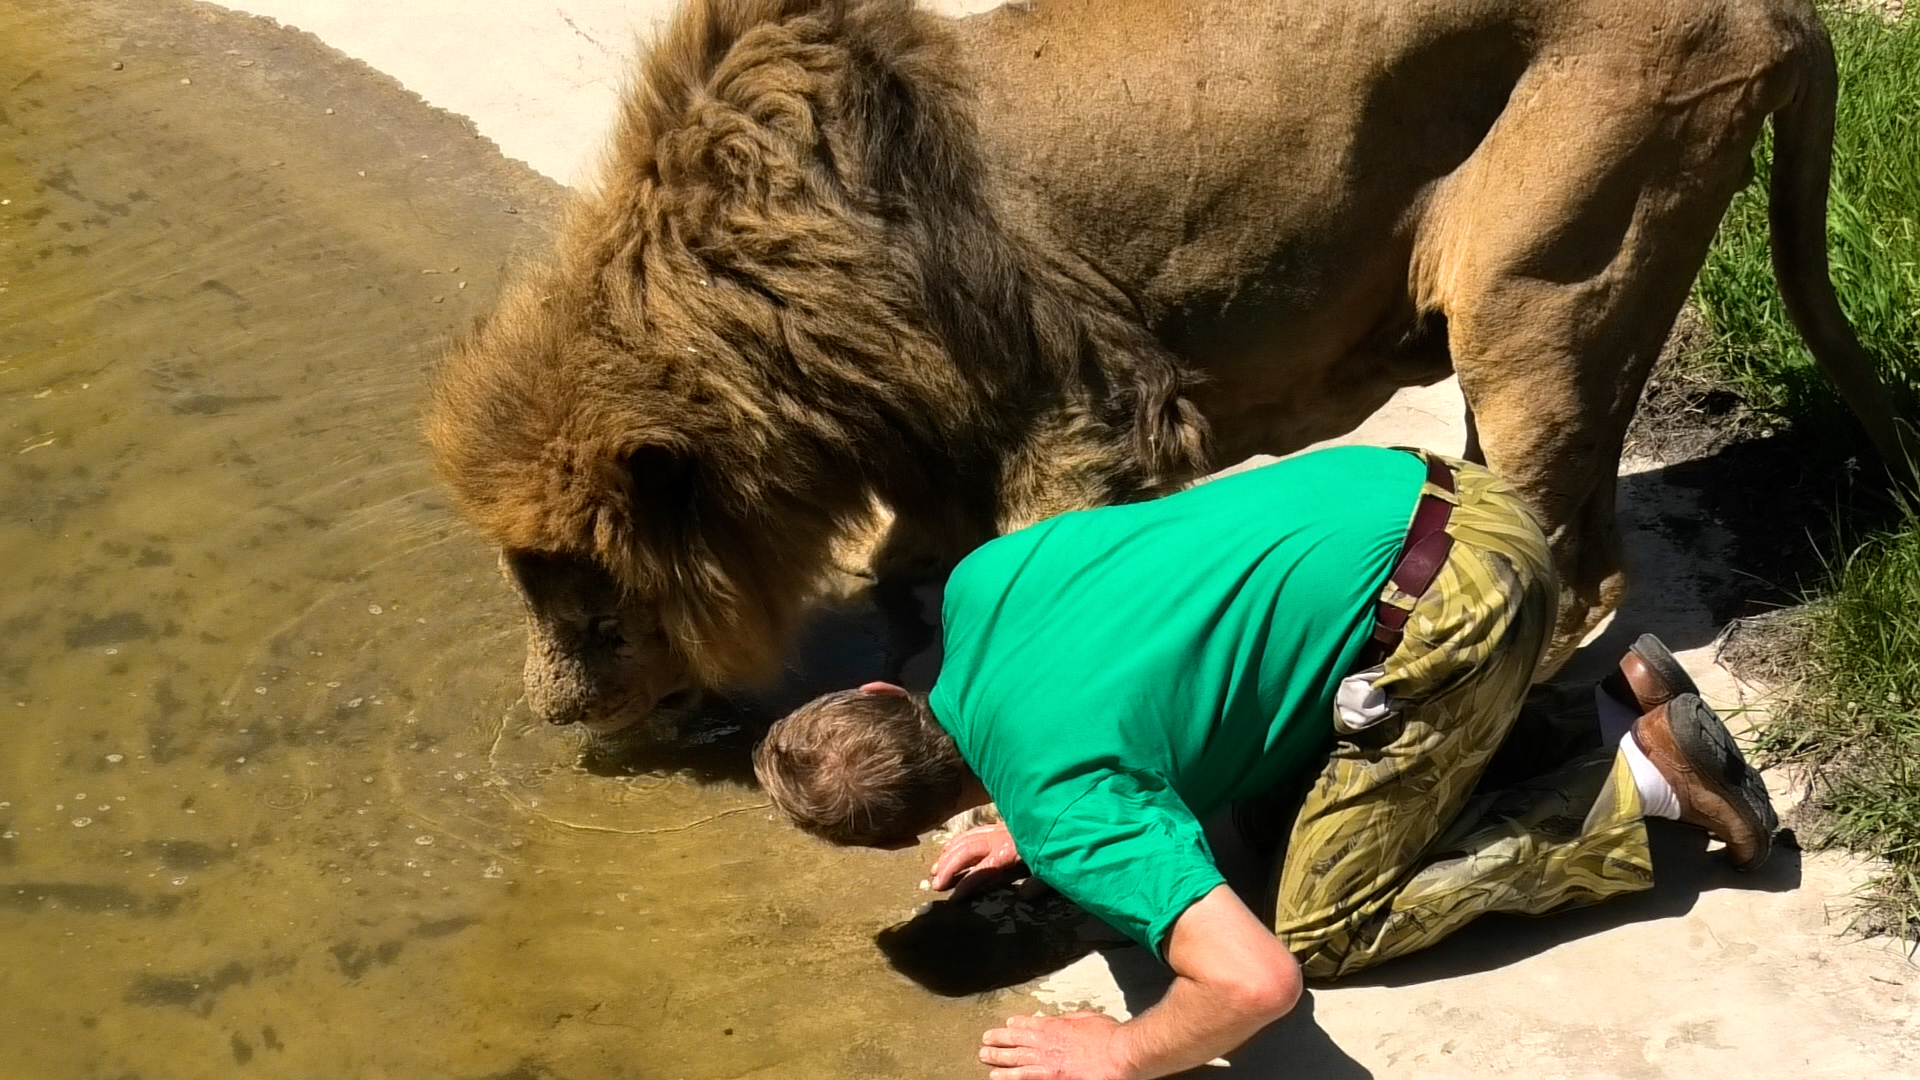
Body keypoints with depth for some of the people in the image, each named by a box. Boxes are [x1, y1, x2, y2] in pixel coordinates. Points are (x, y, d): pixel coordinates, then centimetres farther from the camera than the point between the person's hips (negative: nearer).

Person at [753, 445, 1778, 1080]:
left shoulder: (1063, 810, -18)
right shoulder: (978, 586, 6)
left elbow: (1257, 980, -26)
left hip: (1441, 608, -9)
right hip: (1405, 489, 9)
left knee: (1327, 929, 4)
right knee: (1273, 788, 25)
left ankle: (1639, 782, 4)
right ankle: (1600, 698, 19)